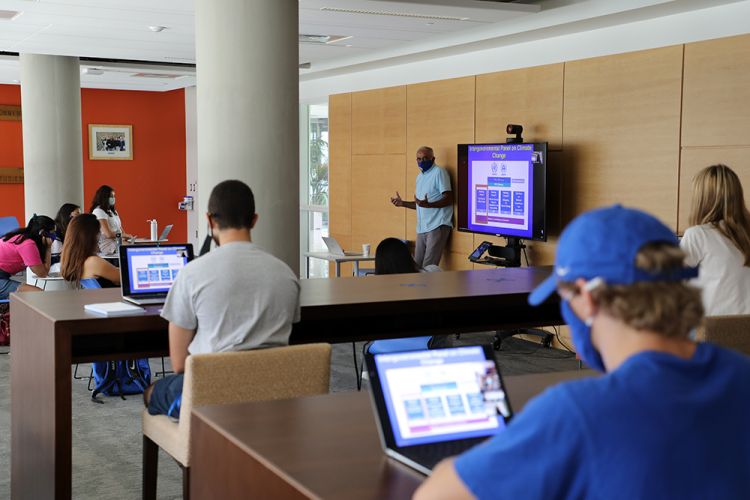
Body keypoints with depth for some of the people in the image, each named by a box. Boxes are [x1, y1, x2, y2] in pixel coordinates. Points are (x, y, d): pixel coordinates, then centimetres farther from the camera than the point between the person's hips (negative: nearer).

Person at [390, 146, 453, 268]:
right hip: (422, 228, 8)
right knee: (417, 266, 5)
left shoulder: (439, 172, -6)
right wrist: (403, 203, 13)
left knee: (428, 267, -13)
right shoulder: (420, 177, 20)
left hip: (437, 226, -8)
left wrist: (427, 204, -27)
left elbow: (448, 199, -14)